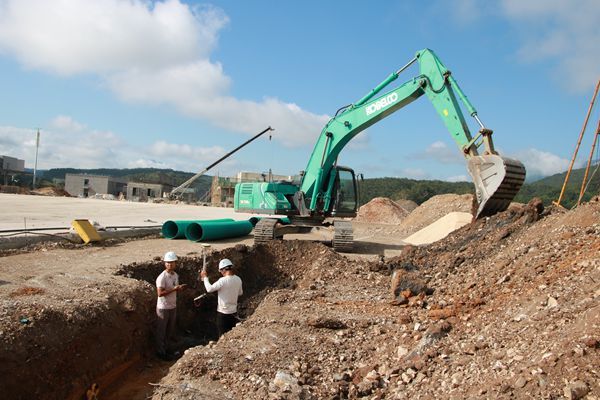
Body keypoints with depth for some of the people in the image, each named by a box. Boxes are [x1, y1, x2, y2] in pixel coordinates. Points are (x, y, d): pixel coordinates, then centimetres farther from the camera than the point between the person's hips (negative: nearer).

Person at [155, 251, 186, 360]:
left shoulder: (176, 275, 3)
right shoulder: (162, 277, -22)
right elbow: (160, 293, -27)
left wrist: (179, 288, -5)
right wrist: (174, 289, -27)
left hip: (173, 307, 7)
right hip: (163, 308, -7)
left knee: (170, 329, 19)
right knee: (161, 330, 7)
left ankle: (166, 348, 36)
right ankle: (160, 351, 21)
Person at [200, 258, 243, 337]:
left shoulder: (223, 280, -22)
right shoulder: (238, 279, -2)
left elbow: (209, 289, -17)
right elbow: (240, 293, 13)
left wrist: (205, 277, -5)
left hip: (223, 313, -6)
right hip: (233, 312, 6)